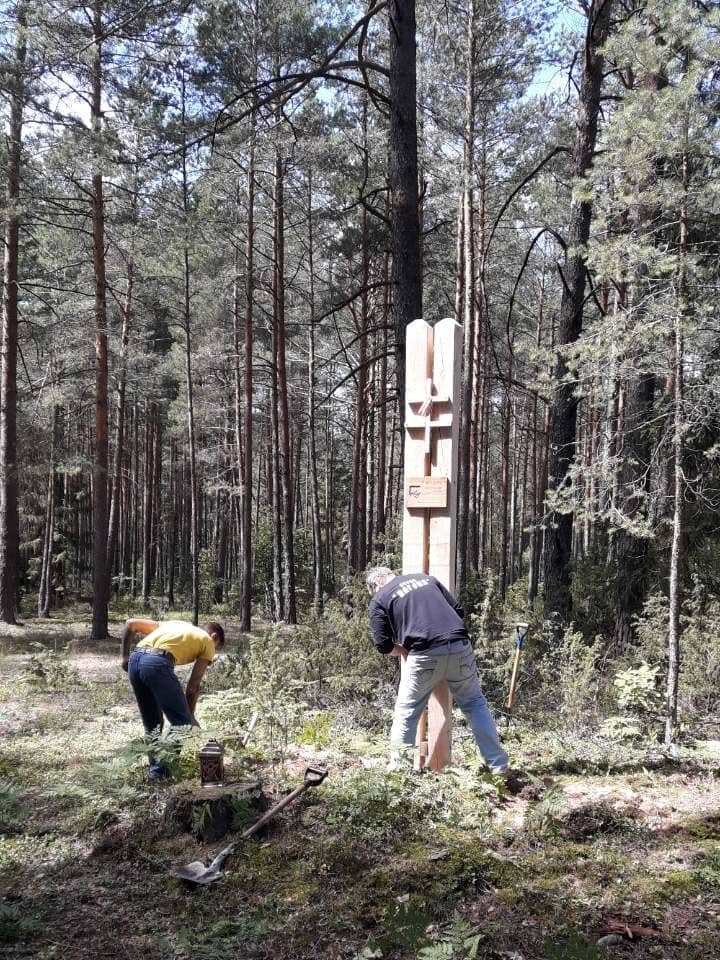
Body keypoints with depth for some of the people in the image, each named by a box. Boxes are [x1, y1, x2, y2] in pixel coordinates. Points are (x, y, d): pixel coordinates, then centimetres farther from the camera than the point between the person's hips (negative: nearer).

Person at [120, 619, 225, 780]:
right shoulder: (208, 642, 19)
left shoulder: (172, 623, 35)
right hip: (158, 663, -7)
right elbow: (193, 686, 13)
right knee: (182, 721, 7)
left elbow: (130, 624, 27)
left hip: (134, 660, 7)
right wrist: (190, 716, 22)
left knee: (151, 724, 20)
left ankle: (156, 770, 22)